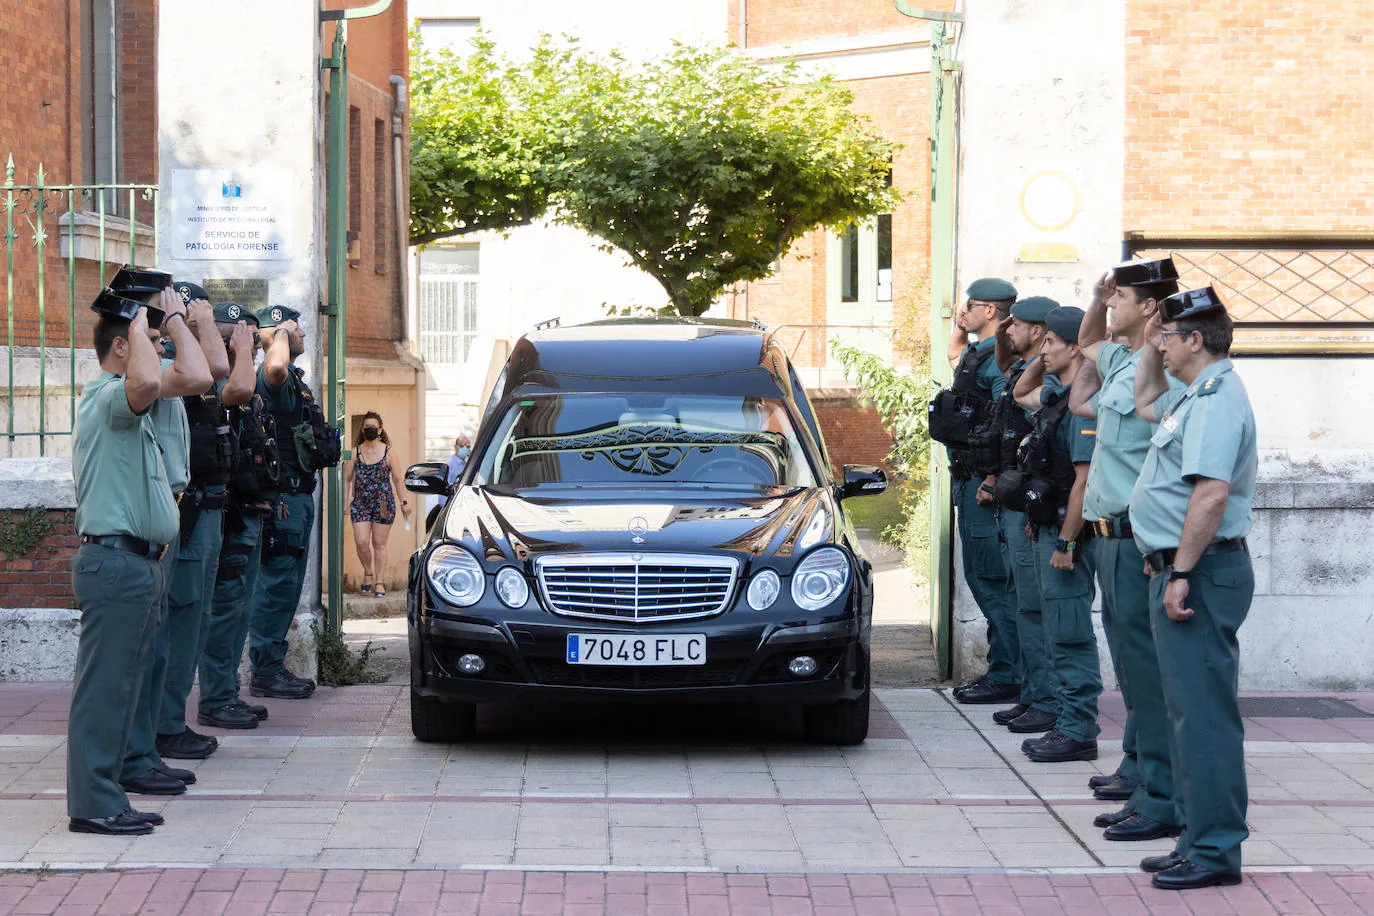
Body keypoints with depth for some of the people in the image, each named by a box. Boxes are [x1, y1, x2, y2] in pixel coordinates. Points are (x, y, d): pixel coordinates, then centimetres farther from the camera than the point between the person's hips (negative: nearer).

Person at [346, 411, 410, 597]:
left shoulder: (387, 452, 2)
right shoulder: (356, 451, 5)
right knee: (361, 542, -8)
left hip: (383, 503, -1)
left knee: (379, 544, 1)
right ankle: (368, 572, 17)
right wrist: (345, 502, 4)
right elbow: (347, 478, 9)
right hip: (360, 504, 1)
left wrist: (404, 502, 7)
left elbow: (397, 479, 7)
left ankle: (379, 582, 8)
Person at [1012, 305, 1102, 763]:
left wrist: (1066, 544, -22)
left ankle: (1078, 733, -2)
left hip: (1069, 534, -10)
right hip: (1047, 531, 10)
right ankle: (1070, 725, 19)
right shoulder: (1055, 394, 12)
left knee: (1071, 636, -6)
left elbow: (1085, 479, -22)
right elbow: (1021, 393, 35)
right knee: (1061, 635, 13)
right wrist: (1044, 360, 16)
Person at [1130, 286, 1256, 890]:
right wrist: (1149, 344, 26)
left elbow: (1212, 493, -26)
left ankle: (1216, 851, -9)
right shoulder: (1194, 396, 17)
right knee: (1189, 710, 13)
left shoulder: (1216, 400, -16)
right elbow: (1146, 403, 40)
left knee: (1202, 712, -10)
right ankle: (1200, 839, 19)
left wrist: (1181, 573, -27)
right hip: (1180, 569, 11)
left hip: (1199, 573, -11)